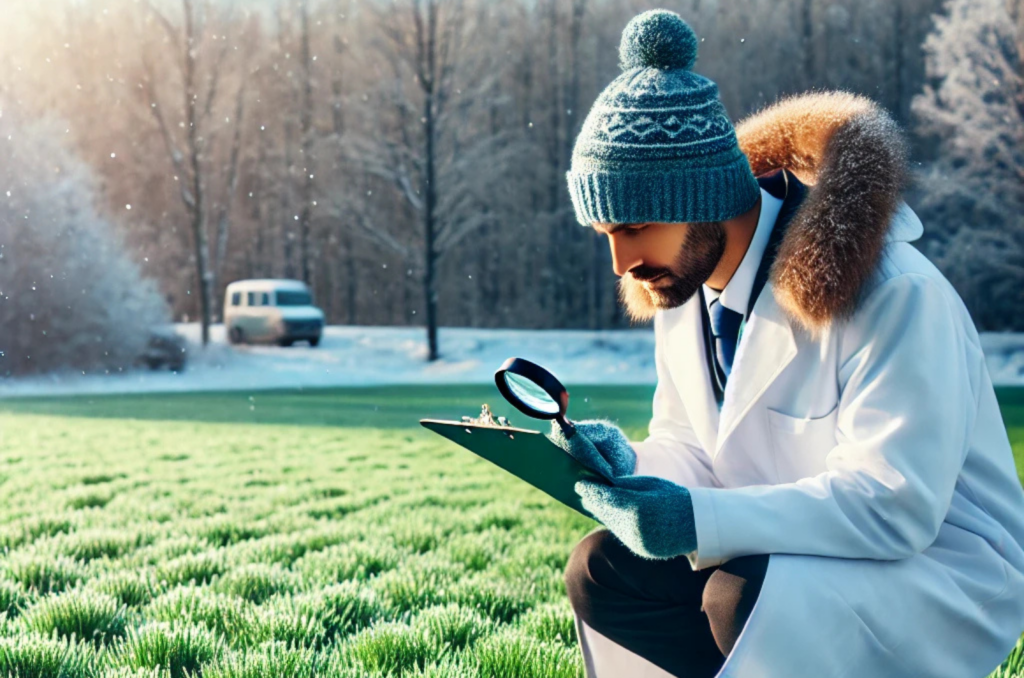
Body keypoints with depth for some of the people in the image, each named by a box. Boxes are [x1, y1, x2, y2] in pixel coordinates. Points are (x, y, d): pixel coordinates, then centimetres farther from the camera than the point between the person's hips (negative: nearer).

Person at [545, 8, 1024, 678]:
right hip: (782, 556, 8)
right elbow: (691, 449, 9)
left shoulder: (893, 294, -24)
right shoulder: (681, 285, 1)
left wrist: (700, 519, -37)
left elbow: (896, 503, -28)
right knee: (601, 570, -12)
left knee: (744, 595, -35)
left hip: (940, 572, -7)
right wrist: (630, 468, -16)